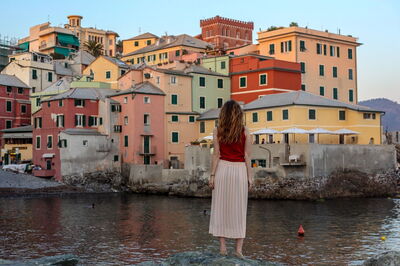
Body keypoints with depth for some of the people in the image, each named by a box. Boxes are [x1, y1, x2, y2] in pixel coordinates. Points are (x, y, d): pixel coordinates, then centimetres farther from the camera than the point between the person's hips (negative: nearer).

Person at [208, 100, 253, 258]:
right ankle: (239, 249, 4)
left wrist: (212, 175, 1)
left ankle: (222, 247, 4)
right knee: (239, 209, 4)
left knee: (221, 208, 5)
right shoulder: (245, 132, 2)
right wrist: (249, 177, 5)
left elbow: (216, 155, -2)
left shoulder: (218, 131, 1)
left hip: (222, 169, 0)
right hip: (240, 169, 1)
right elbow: (247, 156, 1)